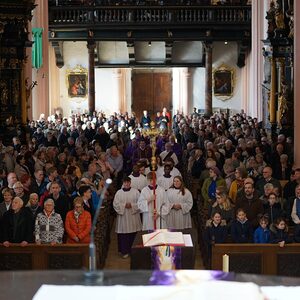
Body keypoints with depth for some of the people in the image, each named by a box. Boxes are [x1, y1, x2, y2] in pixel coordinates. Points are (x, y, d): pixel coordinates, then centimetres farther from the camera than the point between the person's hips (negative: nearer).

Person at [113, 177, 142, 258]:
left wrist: (132, 205, -16)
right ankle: (124, 251, 4)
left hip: (133, 216, 0)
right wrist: (124, 205, -15)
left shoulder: (135, 191, 3)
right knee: (123, 234, -3)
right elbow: (115, 204, -2)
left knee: (133, 233, 5)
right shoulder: (119, 192, 4)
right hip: (122, 216, 0)